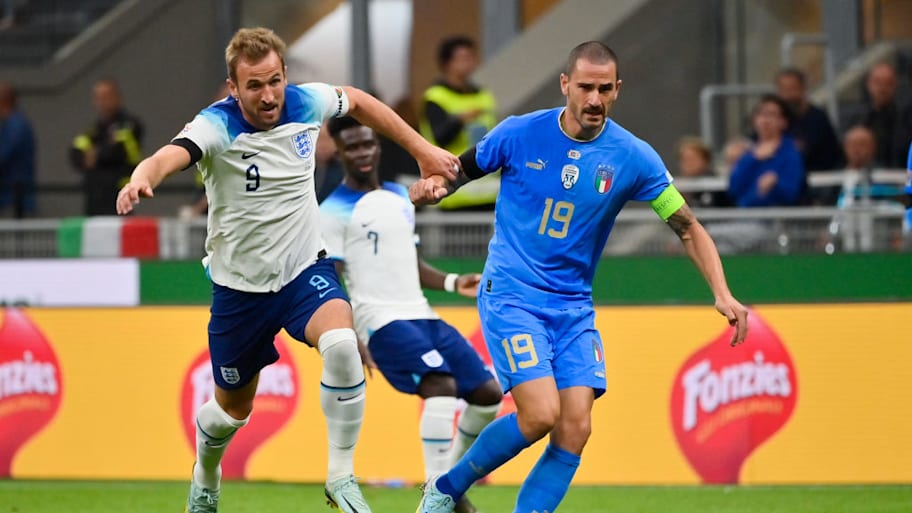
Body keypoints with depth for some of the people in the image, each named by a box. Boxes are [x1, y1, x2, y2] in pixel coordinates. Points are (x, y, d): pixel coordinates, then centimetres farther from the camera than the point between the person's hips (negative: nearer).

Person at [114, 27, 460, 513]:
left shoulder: (305, 104, -11)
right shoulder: (216, 126, -23)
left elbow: (356, 100, 12)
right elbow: (170, 155, -45)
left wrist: (422, 149, 15)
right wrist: (141, 178, -68)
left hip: (304, 269, 1)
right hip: (240, 286, -1)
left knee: (341, 344, -30)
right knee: (234, 409, 15)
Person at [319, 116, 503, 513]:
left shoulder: (399, 197, 18)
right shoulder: (334, 212, -4)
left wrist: (451, 282, 10)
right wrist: (350, 340, -19)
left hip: (421, 316, 8)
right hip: (383, 321, -8)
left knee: (487, 393, 4)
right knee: (441, 385, -29)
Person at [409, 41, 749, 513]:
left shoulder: (633, 158, -4)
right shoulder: (520, 134, -7)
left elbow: (688, 228, 0)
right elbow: (457, 172, 7)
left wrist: (722, 294, -12)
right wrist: (429, 187, -16)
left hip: (573, 308, 3)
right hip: (511, 295, -3)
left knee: (575, 429, -11)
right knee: (541, 414, -18)